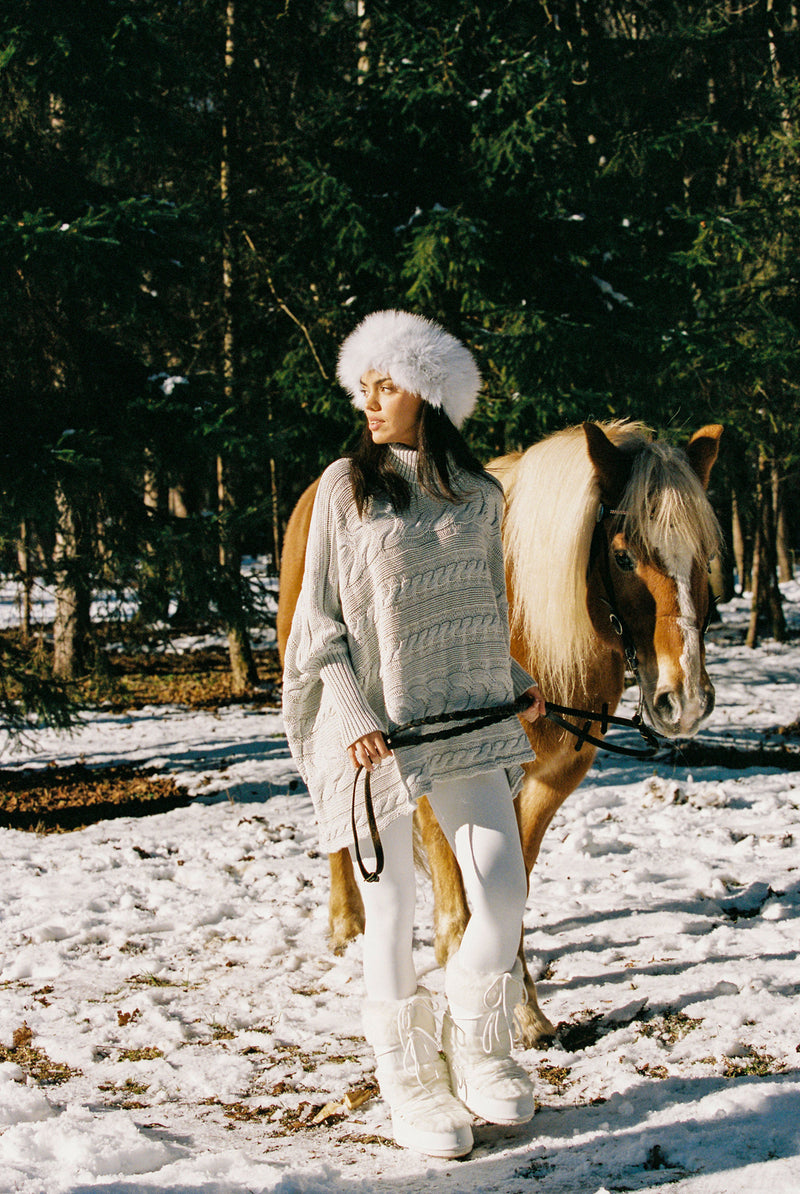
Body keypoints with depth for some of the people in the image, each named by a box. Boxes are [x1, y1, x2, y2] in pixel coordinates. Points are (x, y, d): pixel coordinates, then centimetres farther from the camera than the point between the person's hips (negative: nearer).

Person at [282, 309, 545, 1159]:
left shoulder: (480, 497, 7)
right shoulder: (345, 488, -3)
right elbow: (321, 618, -3)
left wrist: (516, 685, 7)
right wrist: (354, 715, -13)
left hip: (470, 715, 3)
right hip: (375, 726, -3)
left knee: (503, 891, -2)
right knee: (393, 907, 4)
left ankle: (478, 1049, 22)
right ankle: (408, 1080, 20)